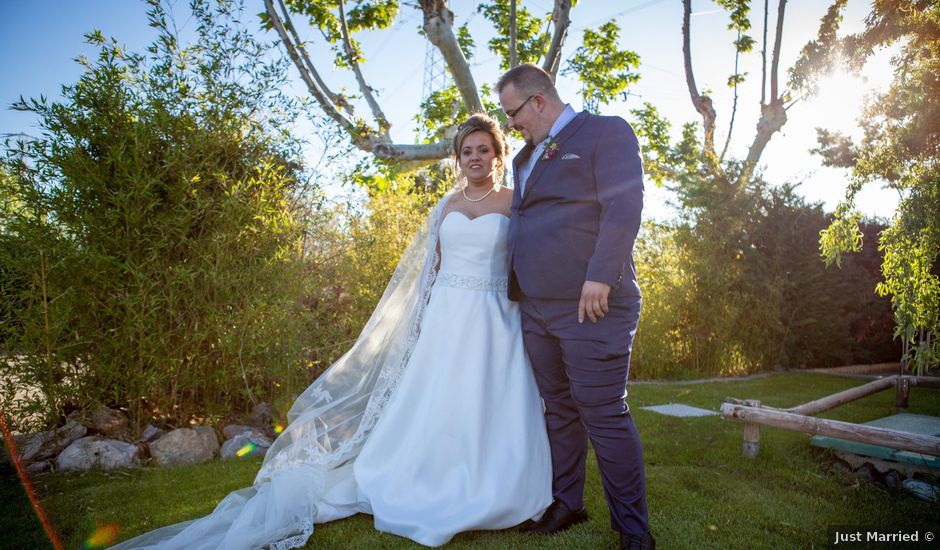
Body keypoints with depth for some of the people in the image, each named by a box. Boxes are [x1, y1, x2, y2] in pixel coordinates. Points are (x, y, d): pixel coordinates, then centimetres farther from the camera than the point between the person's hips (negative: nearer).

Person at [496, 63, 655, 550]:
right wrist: (516, 290, 17)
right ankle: (566, 505, 31)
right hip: (536, 308, 7)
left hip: (590, 306, -7)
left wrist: (600, 277, -22)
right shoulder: (527, 155, 23)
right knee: (559, 412, 15)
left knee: (604, 416, -1)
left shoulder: (606, 132, 0)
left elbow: (623, 206, -13)